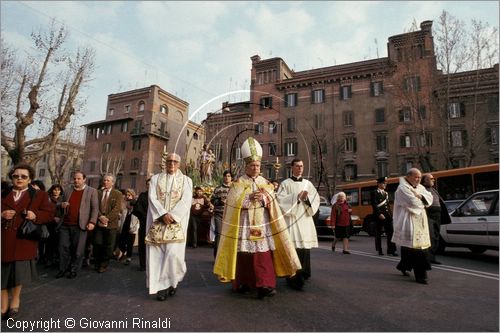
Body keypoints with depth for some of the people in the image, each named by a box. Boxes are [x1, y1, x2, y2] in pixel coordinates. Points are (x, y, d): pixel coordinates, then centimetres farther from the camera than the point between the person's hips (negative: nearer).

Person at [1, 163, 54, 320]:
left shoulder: (39, 195, 2)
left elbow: (49, 213, -1)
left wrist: (35, 215, -18)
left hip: (23, 239, -3)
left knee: (19, 271, 1)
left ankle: (15, 299, 29)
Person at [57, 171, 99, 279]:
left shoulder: (92, 191, 1)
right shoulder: (67, 190, 14)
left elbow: (95, 208, -3)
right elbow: (62, 204, 22)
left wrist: (92, 222, -13)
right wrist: (62, 205, -3)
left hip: (80, 225, -4)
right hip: (65, 224, 4)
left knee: (77, 249, 3)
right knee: (63, 247, 8)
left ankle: (73, 270, 16)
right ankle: (63, 269, 22)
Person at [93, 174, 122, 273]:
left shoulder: (117, 194, 3)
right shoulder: (98, 192, 11)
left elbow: (117, 209, -6)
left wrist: (107, 218, -15)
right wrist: (100, 216, -11)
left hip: (111, 224, -2)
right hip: (99, 223, 2)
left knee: (108, 246, 3)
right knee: (97, 244, 2)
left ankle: (104, 265, 18)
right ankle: (97, 264, 22)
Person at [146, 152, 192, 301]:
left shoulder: (186, 180, 6)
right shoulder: (155, 178, 10)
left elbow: (186, 201, -5)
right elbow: (152, 198, -2)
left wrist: (172, 216, -17)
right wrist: (163, 214, -16)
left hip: (176, 221, -2)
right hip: (158, 220, 2)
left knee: (173, 252, -12)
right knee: (156, 252, -1)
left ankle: (172, 281, 11)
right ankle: (162, 285, 11)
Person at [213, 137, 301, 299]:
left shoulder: (265, 183, 11)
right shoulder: (238, 183, 2)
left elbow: (272, 203, 6)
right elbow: (233, 203, -8)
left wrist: (263, 198, -13)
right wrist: (249, 197, -17)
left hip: (262, 224, 3)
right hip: (244, 224, -2)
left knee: (264, 255, -4)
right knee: (243, 255, 1)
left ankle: (264, 285, -1)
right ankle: (242, 283, 18)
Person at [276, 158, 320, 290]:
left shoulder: (308, 183, 15)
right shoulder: (285, 183, 3)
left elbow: (316, 199, 8)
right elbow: (280, 200, -8)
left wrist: (307, 198, -11)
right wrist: (297, 197, -13)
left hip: (306, 219, 4)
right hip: (291, 219, -4)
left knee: (305, 248, 8)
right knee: (293, 248, -9)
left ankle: (303, 274, 25)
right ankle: (294, 278, -2)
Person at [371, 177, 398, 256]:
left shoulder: (386, 193, 18)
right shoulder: (374, 193, -5)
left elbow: (387, 205, 19)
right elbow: (374, 205, -14)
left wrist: (390, 214, 11)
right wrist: (379, 214, -21)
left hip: (387, 216, 6)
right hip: (379, 216, -6)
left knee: (390, 232, 0)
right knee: (378, 233, 3)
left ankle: (391, 250, 6)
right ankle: (379, 250, 12)